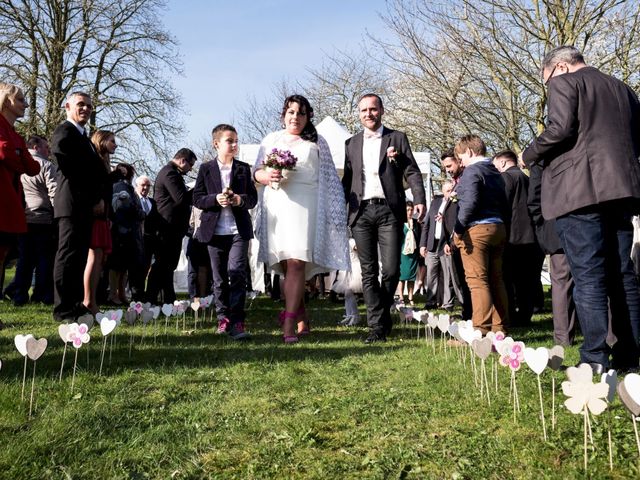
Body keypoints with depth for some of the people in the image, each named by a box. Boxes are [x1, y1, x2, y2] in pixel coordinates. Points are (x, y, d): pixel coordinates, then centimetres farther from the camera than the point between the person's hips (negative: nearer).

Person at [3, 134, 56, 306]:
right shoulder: (46, 166, -5)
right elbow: (54, 193, -12)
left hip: (22, 219, 6)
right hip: (43, 219, -6)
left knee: (24, 259, 10)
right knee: (45, 258, -1)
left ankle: (19, 295, 10)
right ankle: (43, 295, 0)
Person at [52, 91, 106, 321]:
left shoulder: (84, 137, 26)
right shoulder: (64, 133, -5)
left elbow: (95, 171, 22)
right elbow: (72, 170, -13)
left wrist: (99, 199, 7)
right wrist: (96, 199, -9)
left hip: (86, 205, 9)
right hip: (72, 203, -9)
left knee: (79, 256, 10)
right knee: (69, 255, -9)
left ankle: (75, 305, 14)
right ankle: (64, 309, -6)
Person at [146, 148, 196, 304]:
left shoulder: (171, 172, 22)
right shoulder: (170, 173, -13)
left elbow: (181, 197, 25)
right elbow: (181, 198, -22)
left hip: (171, 228, 11)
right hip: (169, 227, -11)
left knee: (167, 265, 13)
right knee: (163, 265, -7)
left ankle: (169, 300, 19)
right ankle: (151, 300, -2)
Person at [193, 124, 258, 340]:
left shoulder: (244, 169, 8)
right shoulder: (206, 169, 5)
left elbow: (253, 198, 8)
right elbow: (197, 198, 2)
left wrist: (241, 199, -14)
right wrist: (216, 199, -16)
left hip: (239, 230, -1)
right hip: (215, 231, 1)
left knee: (237, 273, -12)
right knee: (219, 278, 9)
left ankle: (236, 322, -10)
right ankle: (223, 318, 23)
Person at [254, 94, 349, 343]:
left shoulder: (317, 142, 15)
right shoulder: (271, 140, 19)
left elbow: (329, 178, 12)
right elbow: (256, 171, 13)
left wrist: (336, 211, 6)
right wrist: (267, 176, -10)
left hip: (303, 206, -2)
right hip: (276, 206, 2)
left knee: (296, 262, -14)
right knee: (285, 265, 3)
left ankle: (289, 325, -15)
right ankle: (302, 320, 15)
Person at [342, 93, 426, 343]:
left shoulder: (397, 138, 9)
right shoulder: (352, 143, 17)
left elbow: (412, 172, 2)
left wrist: (419, 200, -13)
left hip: (388, 210, -2)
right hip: (361, 212, 3)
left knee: (391, 269, -5)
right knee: (368, 272, 1)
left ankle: (383, 312, 21)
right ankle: (378, 326, 7)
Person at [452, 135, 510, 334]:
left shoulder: (472, 170, -7)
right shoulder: (496, 173, 19)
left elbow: (470, 201, -20)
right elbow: (504, 205, 19)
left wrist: (458, 228, -16)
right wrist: (502, 228, 20)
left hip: (477, 229, -9)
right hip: (498, 228, 9)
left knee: (477, 280, -9)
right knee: (496, 279, 11)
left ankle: (482, 331, -11)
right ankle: (500, 330, 16)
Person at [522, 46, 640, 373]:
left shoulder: (564, 82, 2)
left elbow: (560, 128, -13)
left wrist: (530, 155, 1)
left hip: (578, 190, -7)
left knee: (588, 277, -8)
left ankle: (595, 359, -9)